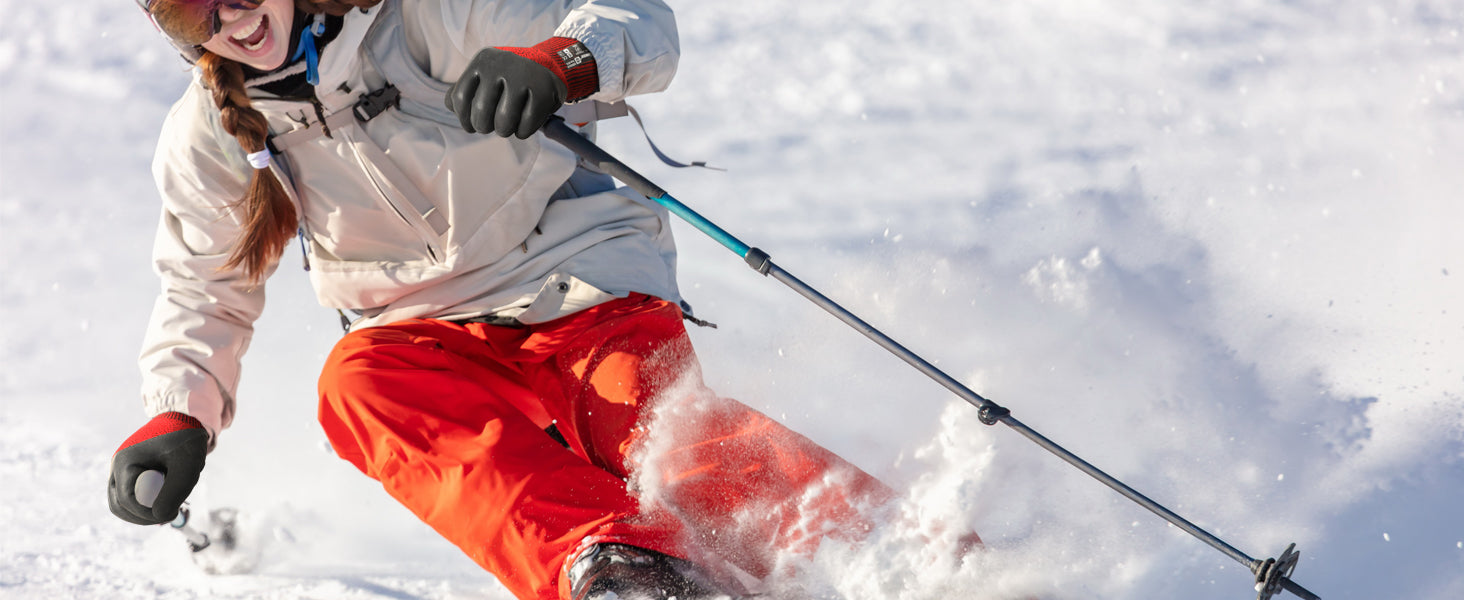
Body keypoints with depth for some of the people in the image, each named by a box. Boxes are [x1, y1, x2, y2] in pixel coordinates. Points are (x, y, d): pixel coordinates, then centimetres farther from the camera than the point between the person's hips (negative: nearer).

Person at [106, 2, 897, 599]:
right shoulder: (207, 138, 2)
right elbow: (206, 293, 15)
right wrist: (175, 415, -3)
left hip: (588, 294, -3)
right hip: (438, 341, 3)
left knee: (660, 438, -32)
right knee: (359, 381, -31)